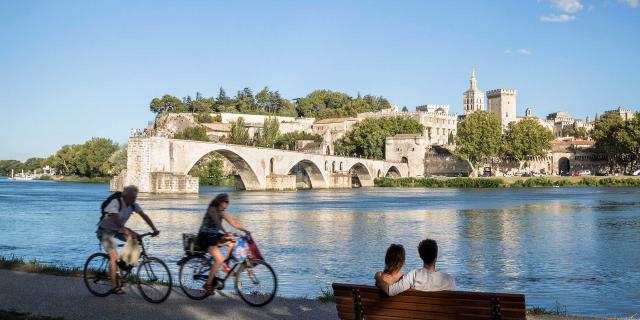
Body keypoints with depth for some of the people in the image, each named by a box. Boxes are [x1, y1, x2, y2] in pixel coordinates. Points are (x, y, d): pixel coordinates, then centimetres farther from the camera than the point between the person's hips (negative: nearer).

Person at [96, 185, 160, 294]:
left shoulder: (133, 205, -8)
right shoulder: (115, 203, -28)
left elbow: (144, 216, -10)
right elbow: (116, 220, -40)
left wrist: (154, 229, -22)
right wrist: (128, 232, -51)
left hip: (117, 230, 7)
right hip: (105, 231, -7)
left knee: (135, 238, -15)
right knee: (114, 256, -15)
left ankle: (123, 262, 2)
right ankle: (114, 287, -10)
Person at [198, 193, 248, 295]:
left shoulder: (222, 213, 10)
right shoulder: (212, 209, -14)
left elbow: (234, 223, 8)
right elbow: (217, 222, -32)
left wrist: (245, 230, -6)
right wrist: (226, 233, -46)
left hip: (215, 236, 8)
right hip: (206, 237, -8)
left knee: (233, 244, -10)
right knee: (219, 260, -20)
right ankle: (208, 284, -11)